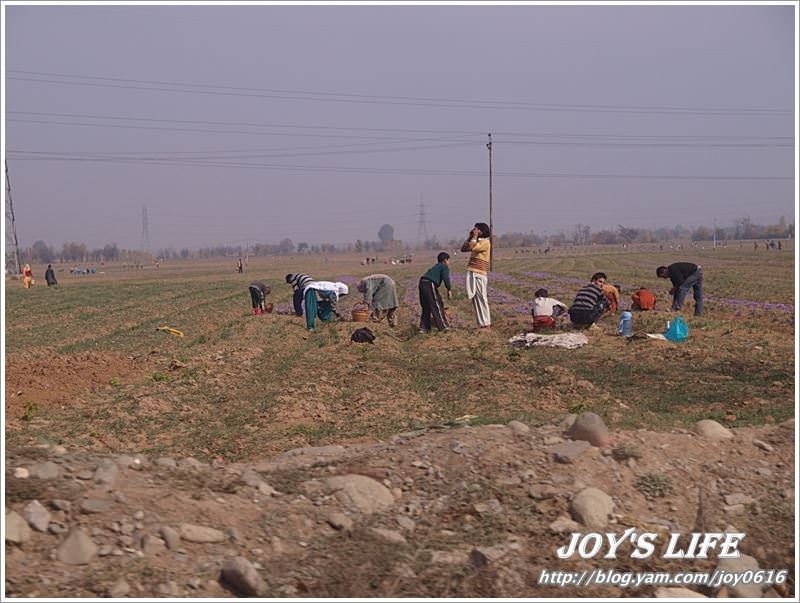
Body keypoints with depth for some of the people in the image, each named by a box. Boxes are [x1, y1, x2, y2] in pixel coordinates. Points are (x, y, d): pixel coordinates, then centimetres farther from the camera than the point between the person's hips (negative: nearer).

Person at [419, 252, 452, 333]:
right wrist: (449, 290, -9)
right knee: (437, 306, 0)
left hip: (422, 283, 8)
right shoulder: (444, 267, 5)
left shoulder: (435, 266, 31)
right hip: (430, 284, -8)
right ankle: (443, 326, 4)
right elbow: (446, 278, -11)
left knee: (426, 307, 15)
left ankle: (423, 328, 15)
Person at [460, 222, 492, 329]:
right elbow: (463, 248, 19)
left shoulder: (485, 242, -7)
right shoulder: (477, 242, 20)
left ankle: (486, 323, -4)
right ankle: (482, 323, 12)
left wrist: (475, 236, -9)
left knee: (481, 299, -6)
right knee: (476, 300, 8)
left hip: (478, 275, -9)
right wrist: (470, 237, 13)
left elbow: (472, 248, -22)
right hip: (472, 273, 9)